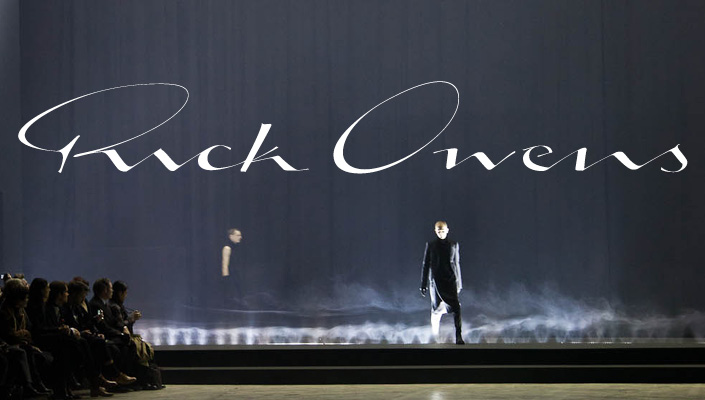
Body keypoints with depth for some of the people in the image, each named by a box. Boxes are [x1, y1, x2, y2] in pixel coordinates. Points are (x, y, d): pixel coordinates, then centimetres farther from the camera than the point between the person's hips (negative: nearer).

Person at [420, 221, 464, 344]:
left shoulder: (454, 245, 10)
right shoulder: (431, 245, 6)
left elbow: (457, 264, 16)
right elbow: (426, 265, 8)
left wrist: (459, 283, 17)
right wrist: (423, 284, 5)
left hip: (451, 279, 1)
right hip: (436, 281, 0)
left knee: (456, 308, -14)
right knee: (436, 311, 3)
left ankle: (459, 337, -19)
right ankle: (435, 338, 19)